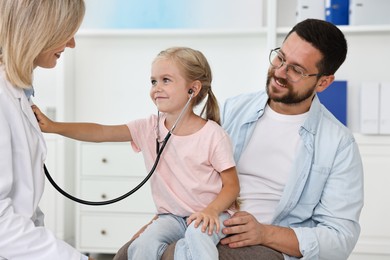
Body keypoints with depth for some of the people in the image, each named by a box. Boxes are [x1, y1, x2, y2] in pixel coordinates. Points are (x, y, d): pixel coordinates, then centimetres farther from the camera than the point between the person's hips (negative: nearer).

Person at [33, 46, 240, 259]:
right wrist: (54, 127, -17)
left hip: (209, 215, -4)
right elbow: (101, 133, -8)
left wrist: (211, 210, -25)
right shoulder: (149, 127, -1)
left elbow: (232, 185, -7)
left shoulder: (213, 134, -12)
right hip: (171, 216, 4)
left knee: (199, 232, -37)